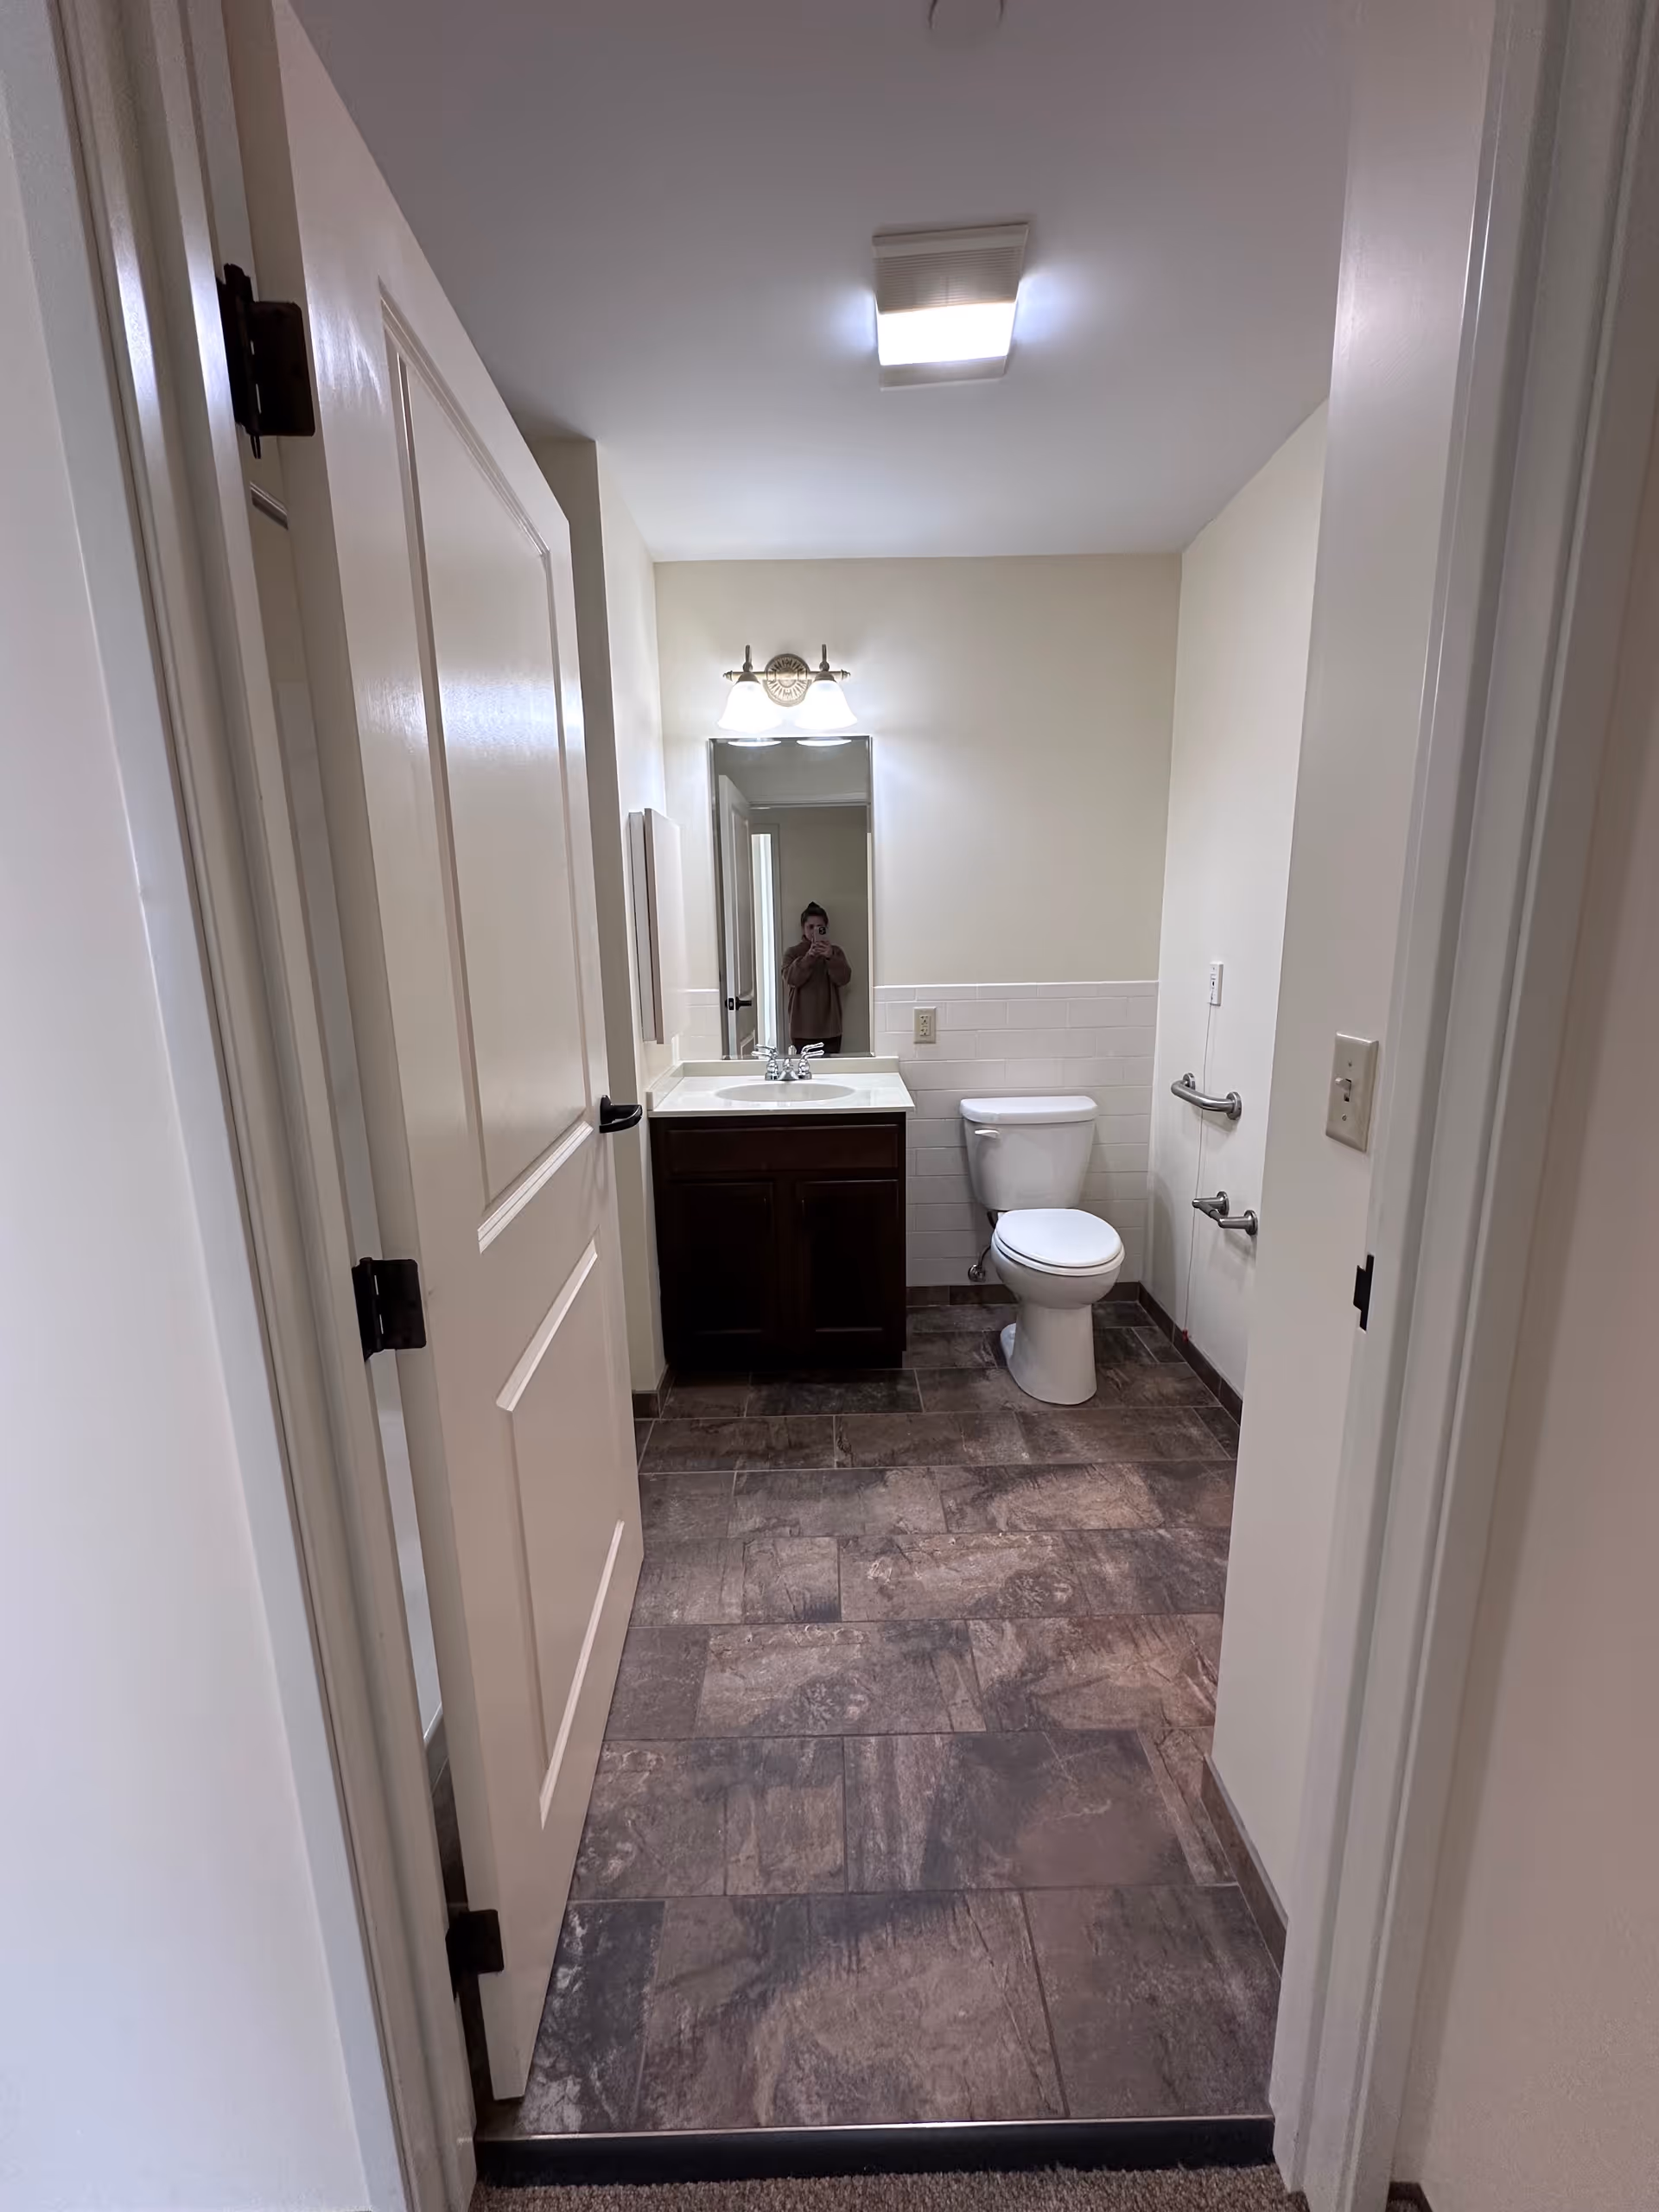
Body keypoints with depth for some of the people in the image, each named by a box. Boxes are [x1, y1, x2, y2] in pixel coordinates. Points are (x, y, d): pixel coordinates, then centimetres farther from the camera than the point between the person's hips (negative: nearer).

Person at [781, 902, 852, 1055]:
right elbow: (791, 979, -11)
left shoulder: (835, 951, 8)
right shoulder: (793, 953, 5)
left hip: (830, 1028, 1)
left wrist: (830, 957, -23)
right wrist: (809, 956, -24)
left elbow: (844, 978, -6)